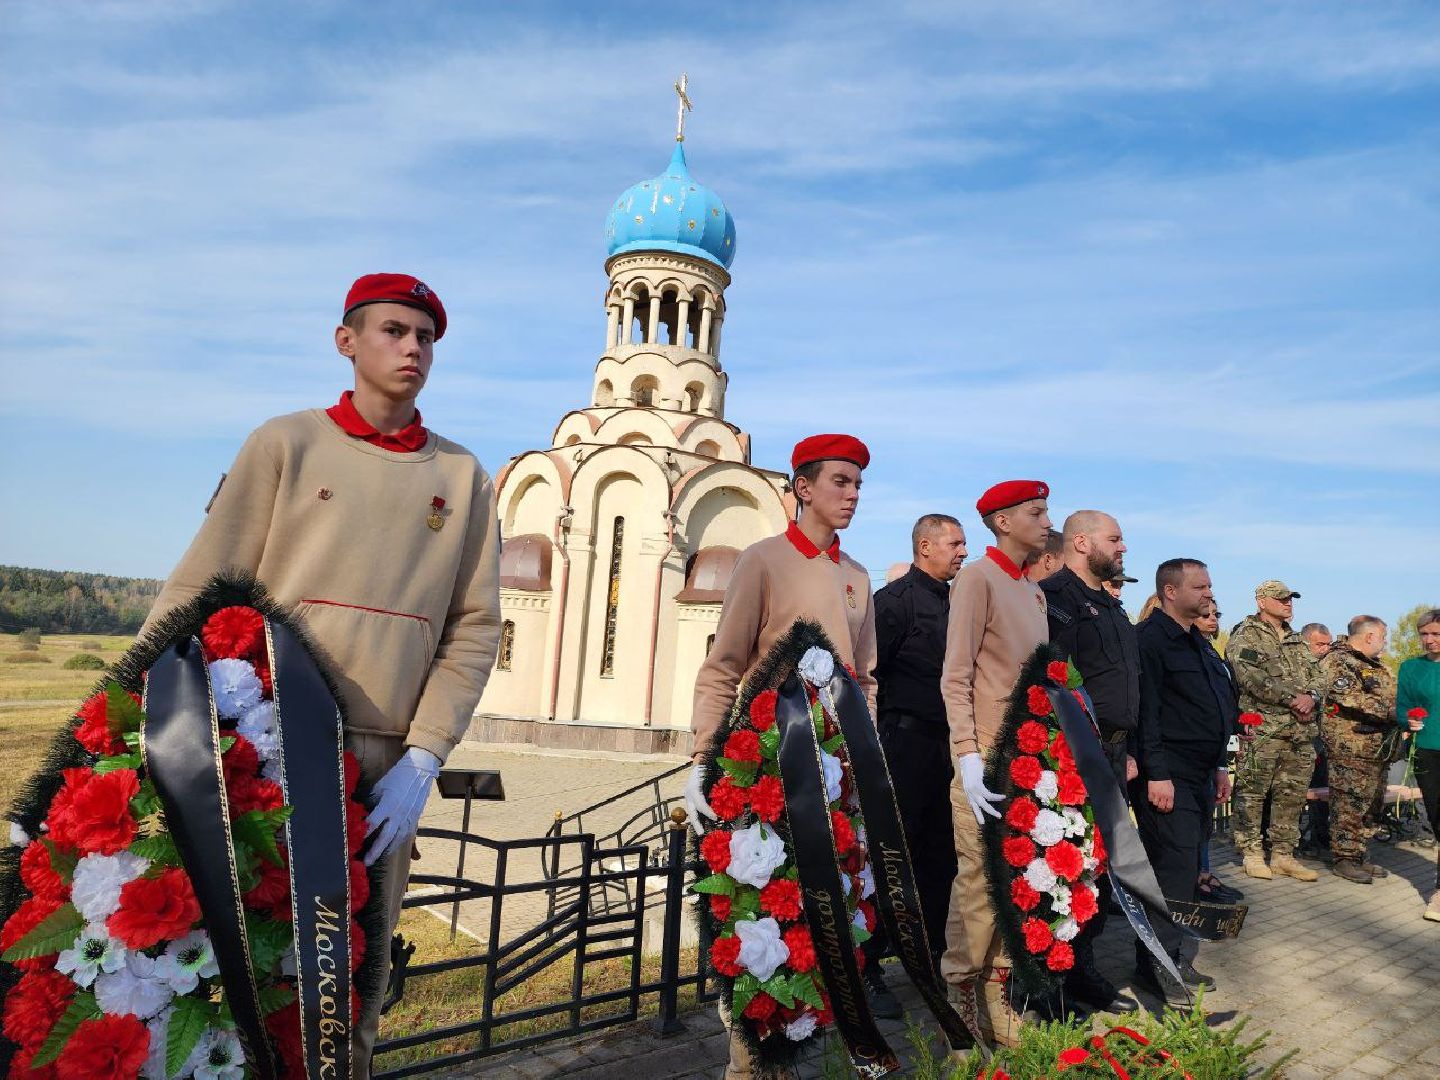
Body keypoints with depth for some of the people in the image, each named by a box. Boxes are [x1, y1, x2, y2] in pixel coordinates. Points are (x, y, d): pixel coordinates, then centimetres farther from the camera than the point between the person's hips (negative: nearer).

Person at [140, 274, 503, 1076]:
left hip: (382, 769, 2)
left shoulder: (462, 475, 9)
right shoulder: (287, 443, 5)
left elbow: (476, 626, 4)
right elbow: (198, 593, 2)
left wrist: (422, 760, -4)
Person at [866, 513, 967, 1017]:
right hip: (907, 744, -8)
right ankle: (864, 970, 8)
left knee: (939, 857, 14)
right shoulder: (895, 599, -7)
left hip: (947, 748, 8)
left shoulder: (953, 604, 16)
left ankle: (929, 957, 29)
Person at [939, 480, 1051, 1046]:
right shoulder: (978, 577, -7)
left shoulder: (1034, 591, 16)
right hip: (988, 755, -7)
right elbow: (955, 677, -11)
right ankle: (960, 996, 12)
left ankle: (997, 995, 21)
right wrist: (968, 755, -19)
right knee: (979, 877, -3)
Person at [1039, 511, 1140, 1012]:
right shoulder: (1055, 597, -12)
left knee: (1100, 865, 15)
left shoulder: (1112, 608, 20)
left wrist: (1126, 750, 23)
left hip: (1110, 754, 10)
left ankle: (1083, 970, 29)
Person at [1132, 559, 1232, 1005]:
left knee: (1185, 868, 13)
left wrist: (1219, 765, 22)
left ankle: (1170, 957, 23)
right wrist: (1156, 774, -21)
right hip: (1167, 778, -9)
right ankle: (1155, 965, 2)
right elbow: (1145, 712, -19)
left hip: (1197, 777, 10)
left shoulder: (1196, 643, 18)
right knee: (1174, 869, -8)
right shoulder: (1150, 639, -13)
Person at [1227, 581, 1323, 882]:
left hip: (1301, 731, 7)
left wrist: (1311, 697, -5)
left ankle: (1283, 855, 18)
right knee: (1252, 792, -3)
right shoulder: (1245, 636, -3)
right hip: (1262, 729, -7)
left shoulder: (1297, 641, 22)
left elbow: (1315, 675, 17)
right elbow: (1254, 678, -15)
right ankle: (1252, 852, 7)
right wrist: (1293, 697, -18)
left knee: (1292, 795, 10)